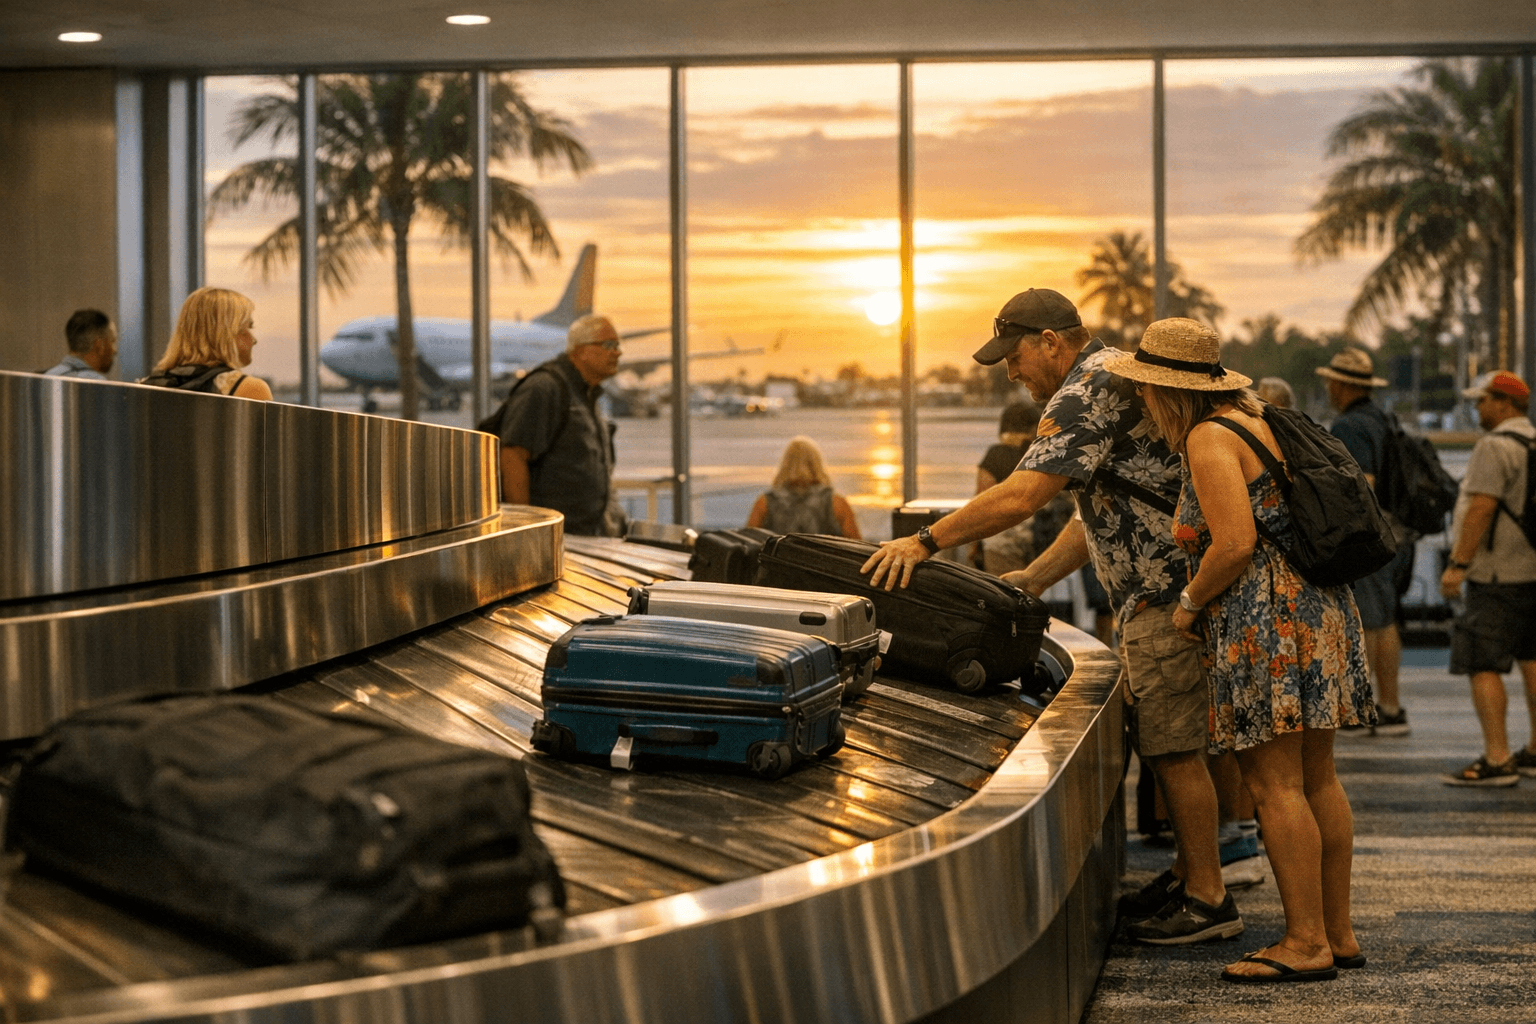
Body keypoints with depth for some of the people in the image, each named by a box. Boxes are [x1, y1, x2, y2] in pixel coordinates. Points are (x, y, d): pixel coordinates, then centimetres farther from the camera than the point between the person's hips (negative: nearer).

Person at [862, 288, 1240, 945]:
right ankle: (1189, 874, 24)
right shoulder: (1113, 377, 19)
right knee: (1166, 745, 16)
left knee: (1174, 750, -5)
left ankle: (1207, 900, 2)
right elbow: (1098, 511, 20)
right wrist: (1033, 579, 14)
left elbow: (1022, 496, -24)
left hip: (1167, 597, -11)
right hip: (1156, 595, 11)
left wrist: (926, 541, -19)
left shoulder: (1089, 389, -15)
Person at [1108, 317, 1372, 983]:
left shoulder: (1209, 439, -12)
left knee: (1275, 784, -6)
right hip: (1318, 604, 10)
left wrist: (1190, 603, -5)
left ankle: (1306, 944, -3)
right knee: (1316, 779, 12)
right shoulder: (1255, 419, 17)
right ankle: (1338, 933, 17)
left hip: (1267, 622, -10)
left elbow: (1235, 545, -21)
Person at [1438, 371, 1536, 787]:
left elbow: (1481, 508, -21)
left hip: (1499, 575, -10)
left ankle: (1496, 760, -12)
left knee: (1482, 666, -8)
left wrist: (1458, 564, -19)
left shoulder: (1496, 446, -15)